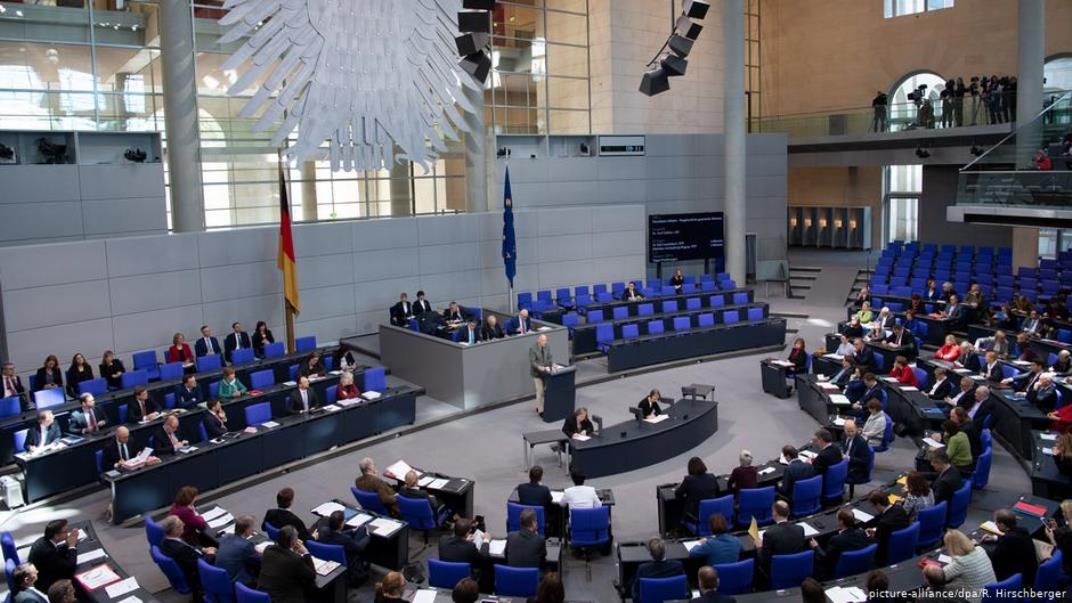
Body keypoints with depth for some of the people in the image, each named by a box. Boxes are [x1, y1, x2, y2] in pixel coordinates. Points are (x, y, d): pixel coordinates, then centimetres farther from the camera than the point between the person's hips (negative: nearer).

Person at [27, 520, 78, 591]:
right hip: (44, 585, -9)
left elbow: (59, 555, 10)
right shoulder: (47, 550, -32)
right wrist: (72, 546, -17)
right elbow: (70, 567, -25)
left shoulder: (43, 541, -6)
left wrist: (68, 544, -7)